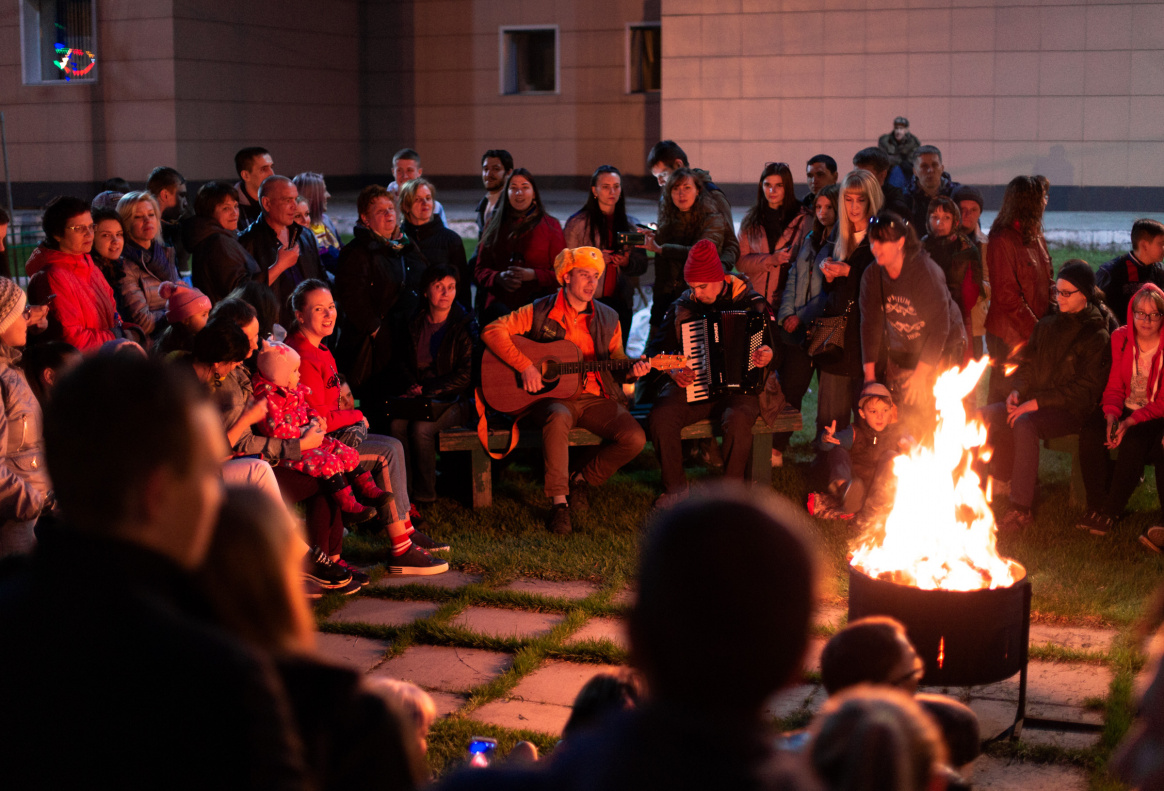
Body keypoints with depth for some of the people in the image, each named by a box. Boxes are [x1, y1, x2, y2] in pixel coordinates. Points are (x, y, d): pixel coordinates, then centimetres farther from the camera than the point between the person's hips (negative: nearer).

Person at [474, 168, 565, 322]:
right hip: (499, 306, 1)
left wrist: (533, 275, -10)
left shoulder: (550, 225, 11)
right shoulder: (494, 227, 18)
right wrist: (498, 278, -7)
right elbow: (480, 270, 16)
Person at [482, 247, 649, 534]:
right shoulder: (540, 312, -1)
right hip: (552, 396, -4)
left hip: (596, 397, 4)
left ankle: (583, 479, 7)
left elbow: (617, 361, 16)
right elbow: (492, 331, -7)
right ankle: (559, 502, -32)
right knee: (559, 418, -40)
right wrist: (524, 366, -17)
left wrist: (631, 370, -8)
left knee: (634, 439, -19)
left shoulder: (608, 319, 10)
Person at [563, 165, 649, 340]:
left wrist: (627, 262, -8)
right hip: (588, 303, -3)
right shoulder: (578, 222, 0)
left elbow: (642, 265, 12)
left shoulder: (632, 225, 13)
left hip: (621, 303, 4)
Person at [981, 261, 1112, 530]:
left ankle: (1021, 508, -33)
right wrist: (1017, 390, -1)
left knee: (1025, 424, -36)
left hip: (1071, 411, -7)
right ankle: (1006, 481, -3)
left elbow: (1085, 389, -13)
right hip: (1035, 402, 7)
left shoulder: (1097, 336, -6)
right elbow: (1027, 362, 22)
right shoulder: (1047, 325, 15)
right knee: (987, 415, -18)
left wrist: (1037, 402, -19)